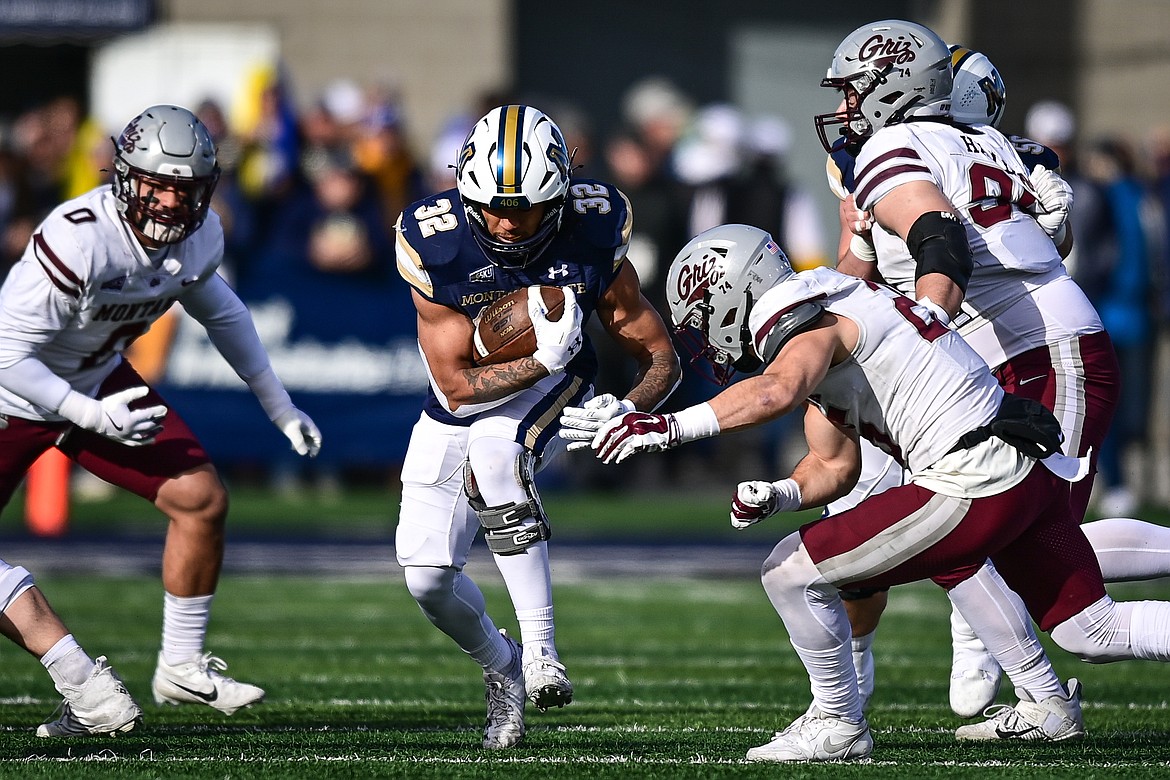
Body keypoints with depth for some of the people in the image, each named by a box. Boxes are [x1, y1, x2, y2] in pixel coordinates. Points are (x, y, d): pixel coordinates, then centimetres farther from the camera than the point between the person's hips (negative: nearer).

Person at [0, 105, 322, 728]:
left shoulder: (199, 237, -13)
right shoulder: (78, 239, -36)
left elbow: (220, 312, 12)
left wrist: (277, 405, 14)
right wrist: (94, 418, -32)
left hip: (100, 383, 6)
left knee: (202, 501, -4)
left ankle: (180, 668, 10)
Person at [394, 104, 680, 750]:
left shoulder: (591, 241, -24)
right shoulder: (437, 246, -27)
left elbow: (660, 356, -15)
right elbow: (456, 383, -23)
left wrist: (627, 408, -37)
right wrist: (544, 358, -37)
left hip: (547, 392, -1)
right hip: (458, 408, 1)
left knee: (493, 448, -36)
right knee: (427, 576, -6)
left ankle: (539, 649, -32)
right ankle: (500, 665, 28)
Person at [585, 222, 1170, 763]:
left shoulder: (809, 319, -10)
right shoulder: (822, 315, 21)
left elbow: (776, 392, -35)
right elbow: (835, 467, 23)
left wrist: (672, 427, -35)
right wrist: (778, 495, 5)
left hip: (974, 487, -10)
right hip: (1034, 472, 10)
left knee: (791, 572, -3)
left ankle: (837, 723, 10)